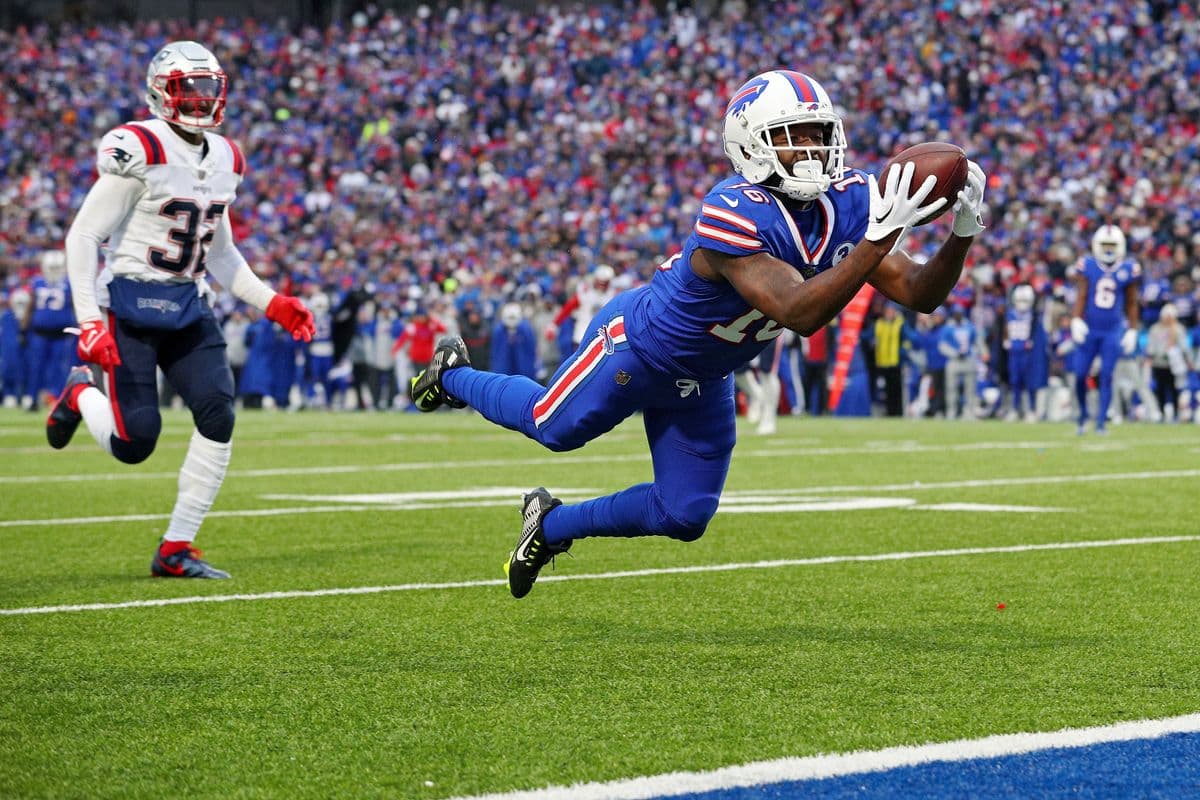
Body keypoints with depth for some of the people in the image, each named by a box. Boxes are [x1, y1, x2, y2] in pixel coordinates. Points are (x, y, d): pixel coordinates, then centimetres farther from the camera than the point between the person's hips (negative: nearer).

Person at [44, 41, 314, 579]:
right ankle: (80, 394, 26)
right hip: (131, 304, -6)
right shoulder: (139, 151, -14)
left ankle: (176, 550, 1)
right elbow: (83, 236, -13)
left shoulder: (225, 160, 9)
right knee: (134, 444, -10)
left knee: (219, 417, -10)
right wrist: (89, 321, -20)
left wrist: (272, 303, 10)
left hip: (188, 307, 6)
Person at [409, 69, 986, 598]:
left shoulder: (849, 203, -16)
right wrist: (878, 240, -54)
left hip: (703, 380, 7)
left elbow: (918, 295, -16)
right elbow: (800, 313, -47)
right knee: (554, 427, 14)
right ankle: (453, 375, 44)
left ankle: (551, 524, 33)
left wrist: (962, 235, -34)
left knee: (684, 516, 10)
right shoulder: (734, 216, -39)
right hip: (639, 344, -7)